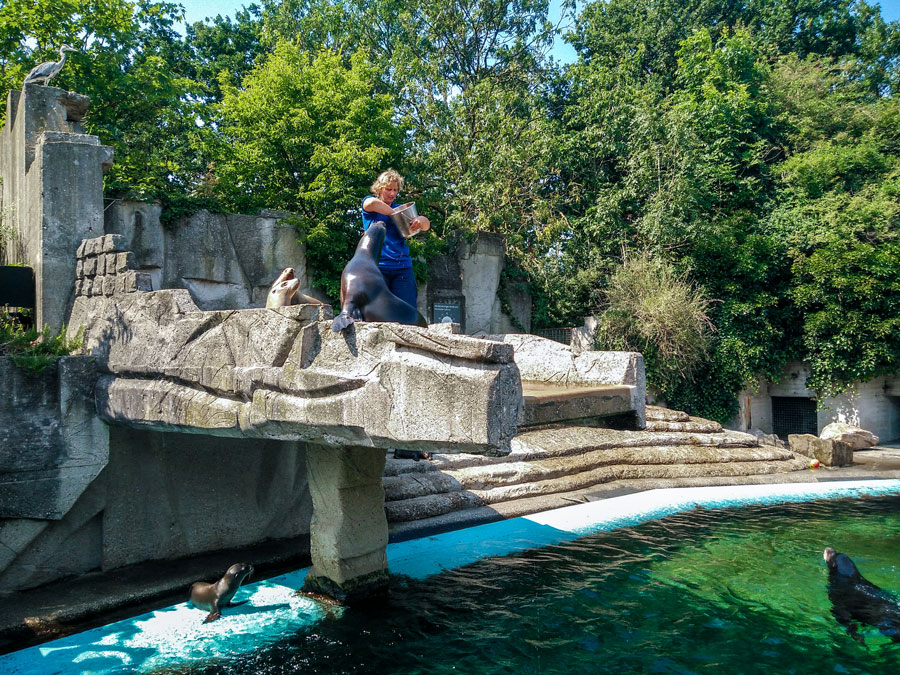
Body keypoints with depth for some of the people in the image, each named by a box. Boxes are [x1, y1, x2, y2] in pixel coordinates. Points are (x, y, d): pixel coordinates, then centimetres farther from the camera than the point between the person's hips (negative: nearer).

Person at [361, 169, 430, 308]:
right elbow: (372, 203, -19)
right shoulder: (368, 201, 9)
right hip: (377, 265, -3)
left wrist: (421, 220, -16)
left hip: (402, 266, 3)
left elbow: (426, 226, 8)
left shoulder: (400, 208, 18)